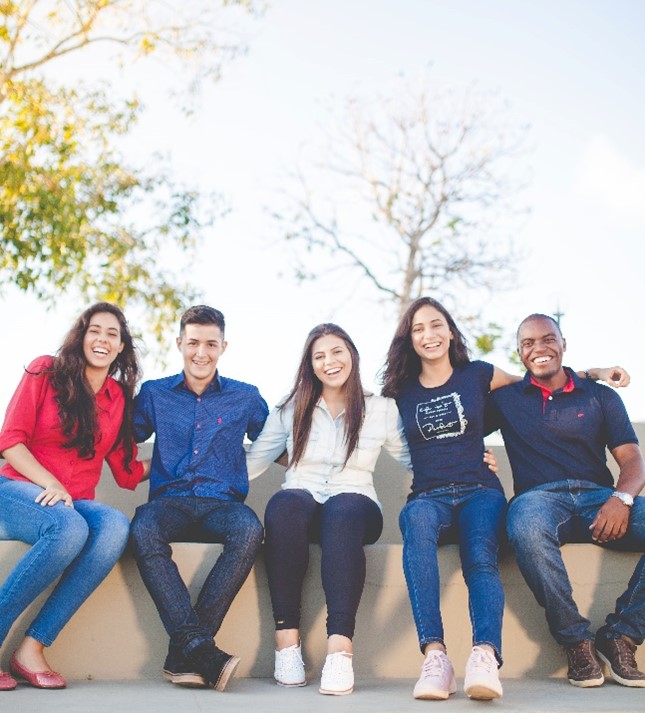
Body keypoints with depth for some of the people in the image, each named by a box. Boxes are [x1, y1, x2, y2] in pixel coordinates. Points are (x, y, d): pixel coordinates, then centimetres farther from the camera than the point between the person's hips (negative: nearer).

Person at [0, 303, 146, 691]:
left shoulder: (119, 397, 14)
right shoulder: (46, 372, 4)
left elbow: (128, 472, 13)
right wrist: (49, 484, -16)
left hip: (75, 503, 4)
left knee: (116, 526, -32)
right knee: (70, 528, -38)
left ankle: (32, 647, -30)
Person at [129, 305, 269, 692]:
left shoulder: (246, 397, 15)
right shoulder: (154, 393, 15)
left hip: (222, 503, 0)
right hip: (169, 501, 0)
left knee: (250, 530, -35)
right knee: (143, 531, -36)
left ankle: (184, 652, -32)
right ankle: (201, 648, -39)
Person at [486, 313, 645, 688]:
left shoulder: (600, 396, 18)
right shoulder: (505, 399, 18)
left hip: (599, 497, 2)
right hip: (540, 497, -2)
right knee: (527, 526, -40)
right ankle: (577, 640, -23)